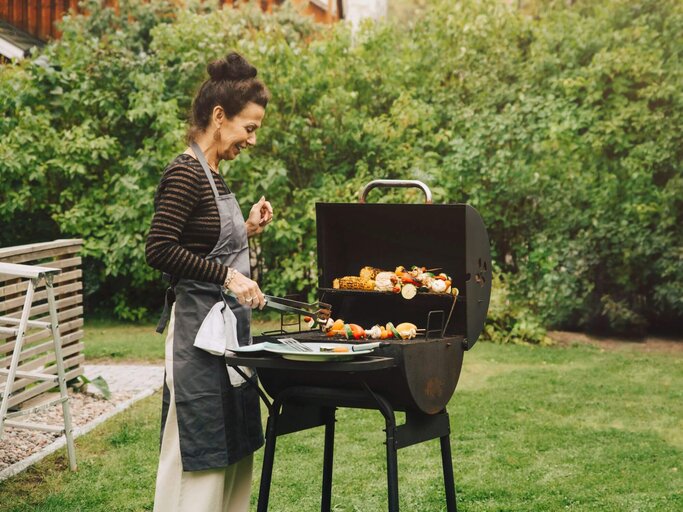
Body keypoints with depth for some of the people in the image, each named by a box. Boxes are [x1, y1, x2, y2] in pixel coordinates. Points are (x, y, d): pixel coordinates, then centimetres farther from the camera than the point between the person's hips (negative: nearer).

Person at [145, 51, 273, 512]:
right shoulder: (185, 174, -14)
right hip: (198, 323, -10)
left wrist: (248, 229, 9)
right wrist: (228, 276, -24)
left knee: (233, 447, 14)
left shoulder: (214, 175, 14)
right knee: (197, 452, -4)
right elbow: (159, 250, -22)